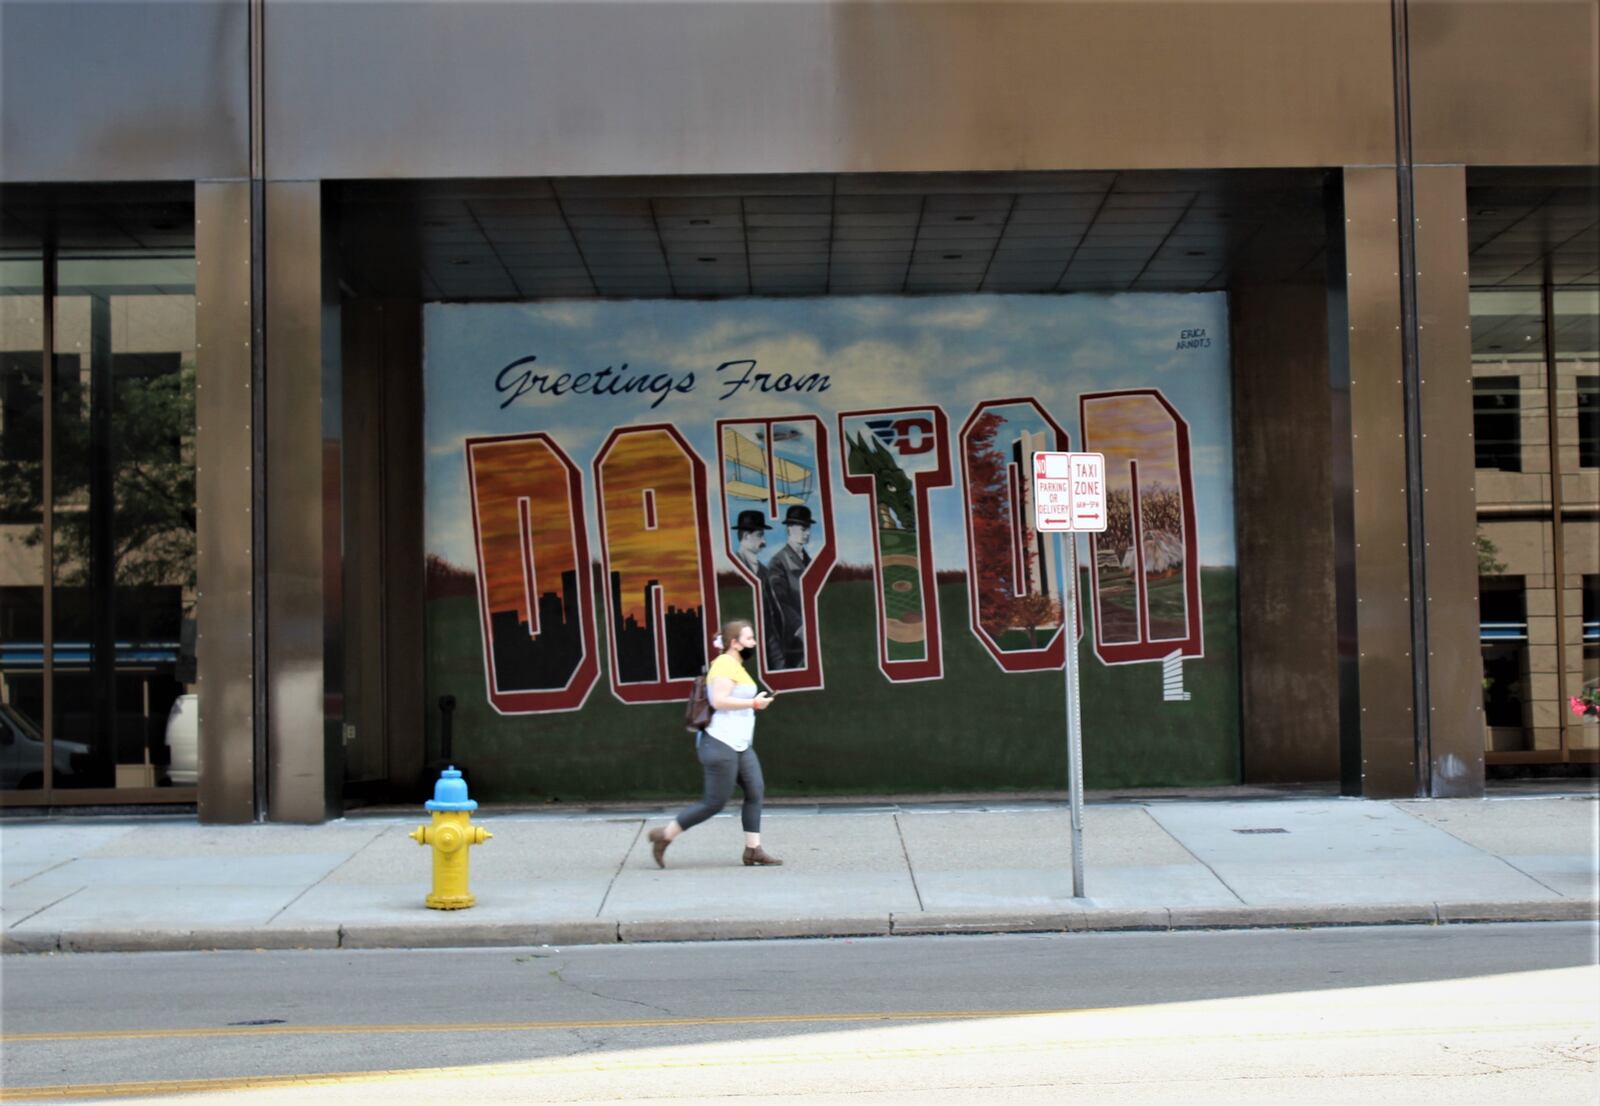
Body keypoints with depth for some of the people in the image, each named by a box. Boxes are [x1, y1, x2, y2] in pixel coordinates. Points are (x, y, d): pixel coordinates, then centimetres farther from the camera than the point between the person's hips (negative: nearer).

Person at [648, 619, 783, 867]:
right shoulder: (725, 664, -13)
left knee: (755, 792, 0)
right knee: (715, 802, -7)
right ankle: (664, 836, 3)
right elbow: (719, 700, -24)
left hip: (740, 745, 10)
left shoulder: (736, 666, 17)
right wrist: (753, 703, -18)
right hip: (721, 744, -10)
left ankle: (753, 850, 1)